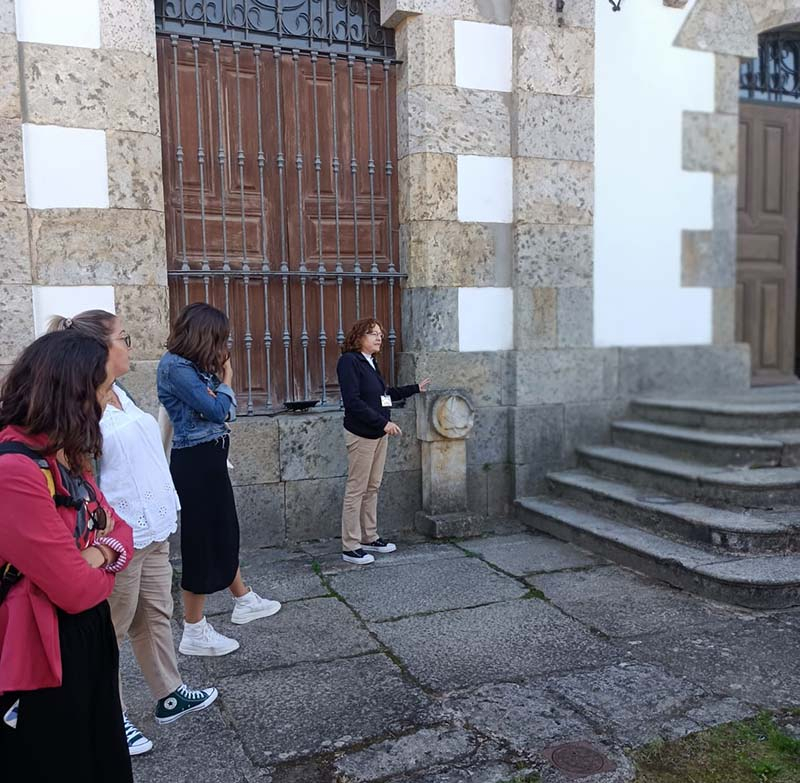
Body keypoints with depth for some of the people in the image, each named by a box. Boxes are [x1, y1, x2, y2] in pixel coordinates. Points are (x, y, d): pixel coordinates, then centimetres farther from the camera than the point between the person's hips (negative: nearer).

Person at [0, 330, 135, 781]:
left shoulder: (66, 455, 3)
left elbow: (119, 529, 9)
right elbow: (76, 589, -26)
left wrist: (103, 553, -14)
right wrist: (104, 566, -4)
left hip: (88, 637, 9)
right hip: (42, 658, -9)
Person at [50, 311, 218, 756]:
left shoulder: (119, 393, 10)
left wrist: (166, 512, 20)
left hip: (152, 530, 9)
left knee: (156, 615, 20)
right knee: (112, 631, 7)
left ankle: (170, 695, 34)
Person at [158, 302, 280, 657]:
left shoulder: (194, 366, 11)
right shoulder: (174, 366, -17)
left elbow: (226, 412, 12)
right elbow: (217, 410, -17)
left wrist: (218, 382, -3)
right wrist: (226, 378, -5)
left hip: (209, 458, 9)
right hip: (196, 461, -9)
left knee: (224, 532, 21)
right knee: (203, 539, -1)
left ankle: (244, 601, 38)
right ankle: (194, 633, 12)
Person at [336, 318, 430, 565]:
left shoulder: (370, 362, 13)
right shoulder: (349, 361, -13)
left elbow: (385, 394, 24)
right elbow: (353, 402, -20)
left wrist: (416, 388, 28)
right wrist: (383, 422, -22)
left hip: (379, 433, 9)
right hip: (361, 434, -9)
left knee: (373, 488, 14)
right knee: (356, 490, -3)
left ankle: (369, 538, 25)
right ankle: (350, 547, 5)